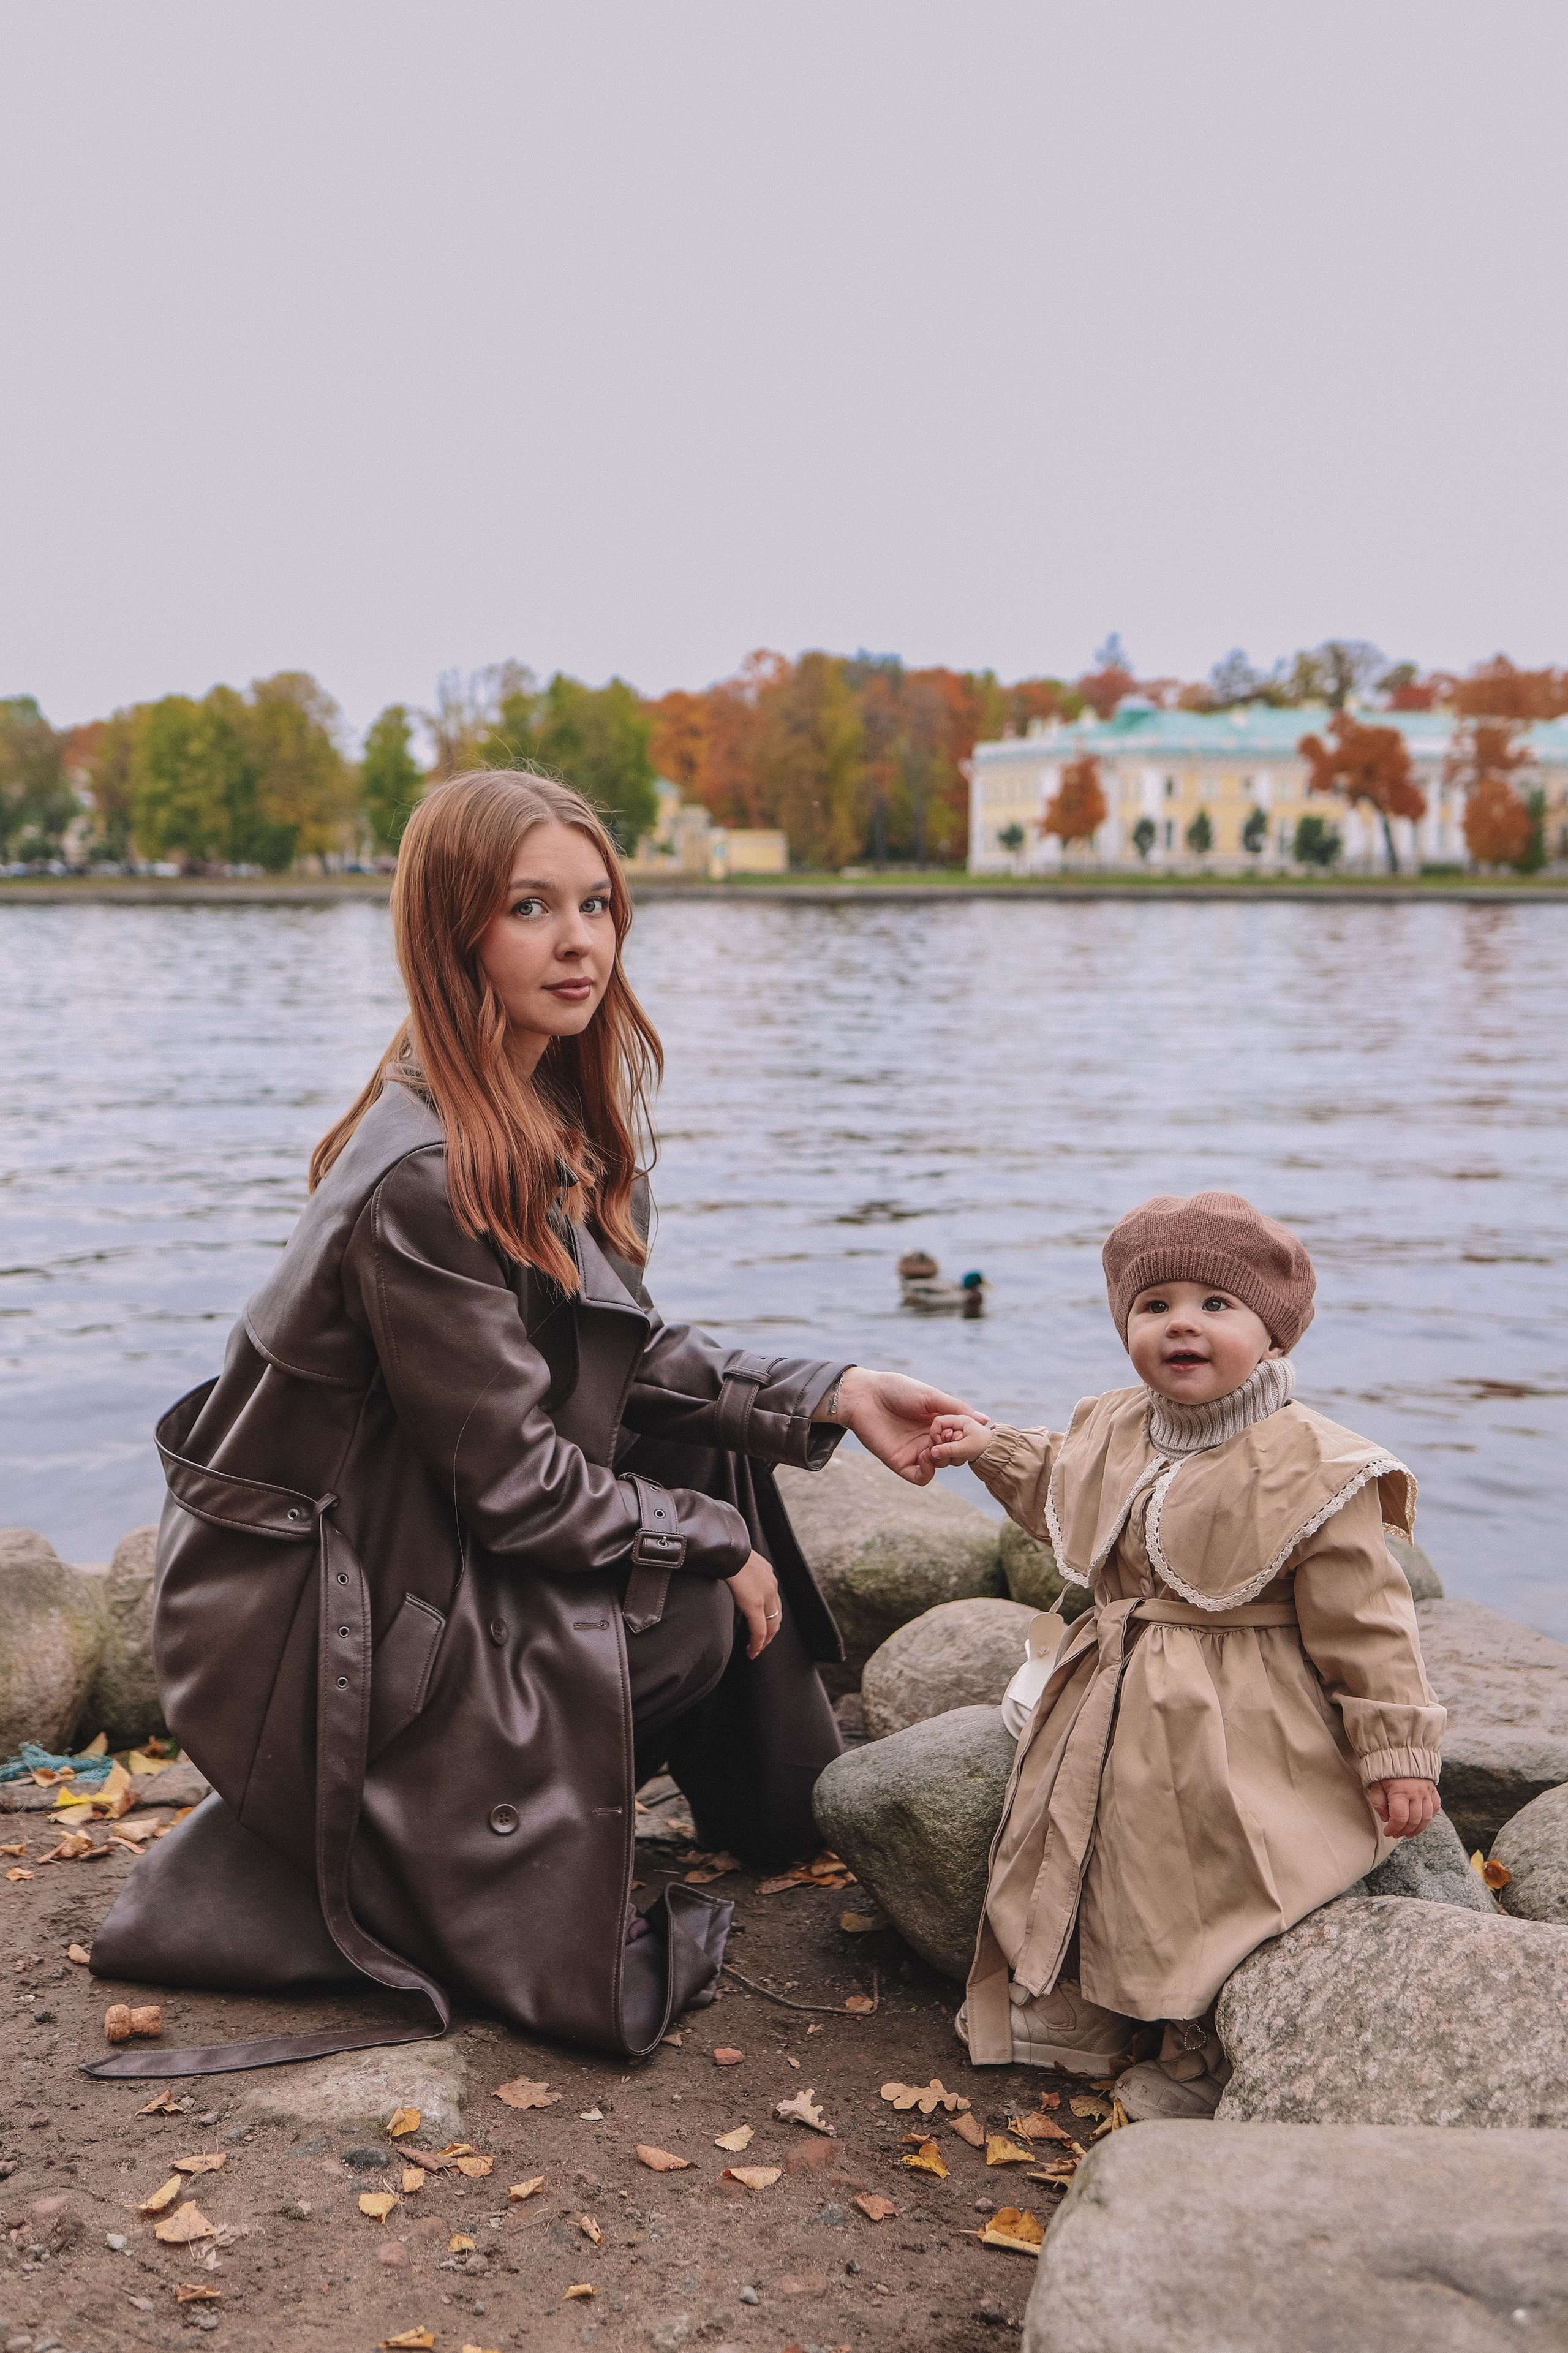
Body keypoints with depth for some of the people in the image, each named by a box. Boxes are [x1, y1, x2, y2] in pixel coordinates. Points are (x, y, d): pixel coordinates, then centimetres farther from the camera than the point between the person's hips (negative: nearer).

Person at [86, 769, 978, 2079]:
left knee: (711, 1446, 7)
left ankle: (784, 1804, 21)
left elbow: (636, 1359, 7)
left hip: (427, 1544, 9)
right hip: (313, 1621, -9)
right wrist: (720, 1544, -11)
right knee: (695, 1615, -10)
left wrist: (831, 1396, -2)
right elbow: (516, 1483, -23)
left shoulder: (561, 1117, 0)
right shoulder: (422, 1182, -29)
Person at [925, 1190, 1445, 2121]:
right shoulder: (1114, 1432, -1)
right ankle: (1078, 2016, 42)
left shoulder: (1308, 1468, -21)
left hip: (1237, 1740, -7)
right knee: (1085, 1854, 18)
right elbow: (1060, 1490, 25)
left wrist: (1397, 1749, -15)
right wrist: (996, 1449, 16)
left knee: (1212, 1885, 1)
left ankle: (1204, 2060, 27)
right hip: (1117, 1713, 7)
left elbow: (1364, 1622, -16)